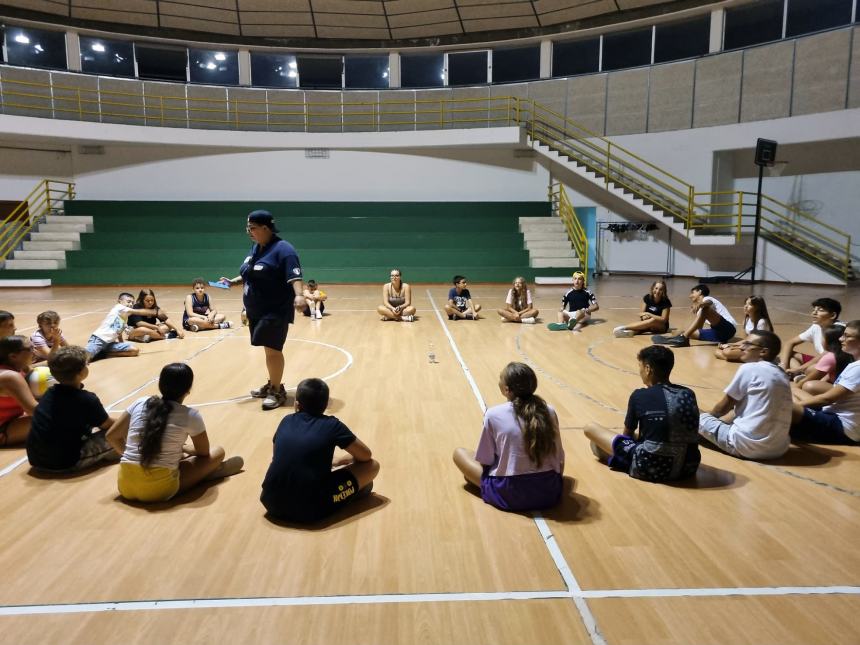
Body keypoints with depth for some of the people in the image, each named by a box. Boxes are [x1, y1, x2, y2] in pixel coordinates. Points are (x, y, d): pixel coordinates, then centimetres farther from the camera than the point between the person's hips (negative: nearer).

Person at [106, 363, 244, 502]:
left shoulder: (140, 403, 6)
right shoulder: (190, 416, -4)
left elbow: (112, 436, 13)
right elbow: (204, 453, 10)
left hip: (125, 486, 6)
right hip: (160, 489, -5)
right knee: (218, 451, 10)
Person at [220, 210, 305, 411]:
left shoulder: (282, 249, -15)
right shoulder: (256, 248, 12)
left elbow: (294, 276, -26)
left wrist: (298, 296, -41)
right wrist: (233, 281, 10)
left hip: (276, 311, -8)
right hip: (256, 310, 8)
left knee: (272, 349, -5)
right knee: (269, 349, 17)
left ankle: (278, 392, 7)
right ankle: (272, 385, 31)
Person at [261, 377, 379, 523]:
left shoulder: (286, 421, 10)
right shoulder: (332, 425, 1)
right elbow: (366, 456, 11)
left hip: (272, 504, 5)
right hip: (310, 510, -4)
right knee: (372, 465, 7)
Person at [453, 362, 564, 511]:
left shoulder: (493, 414, -11)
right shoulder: (549, 412, -1)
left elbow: (485, 461, -4)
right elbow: (559, 459, 6)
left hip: (510, 494, -3)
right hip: (550, 492, 3)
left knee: (459, 453, 14)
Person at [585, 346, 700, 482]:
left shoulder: (639, 396, -7)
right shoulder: (689, 394, 5)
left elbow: (628, 433, 8)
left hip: (652, 468, -6)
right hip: (689, 467, 6)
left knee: (591, 428, 7)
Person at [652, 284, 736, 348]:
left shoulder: (707, 299, 1)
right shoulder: (701, 308, 25)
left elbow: (709, 302, -26)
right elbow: (699, 328, 20)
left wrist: (699, 304, -48)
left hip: (728, 328, -9)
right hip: (719, 333, 9)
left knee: (705, 309, -27)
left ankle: (683, 338, -37)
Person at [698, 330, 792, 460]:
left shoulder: (748, 368, -6)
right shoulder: (781, 374, 14)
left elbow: (724, 407, 4)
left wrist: (709, 415, 23)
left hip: (748, 446, -6)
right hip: (779, 448, 7)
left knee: (700, 418, 9)